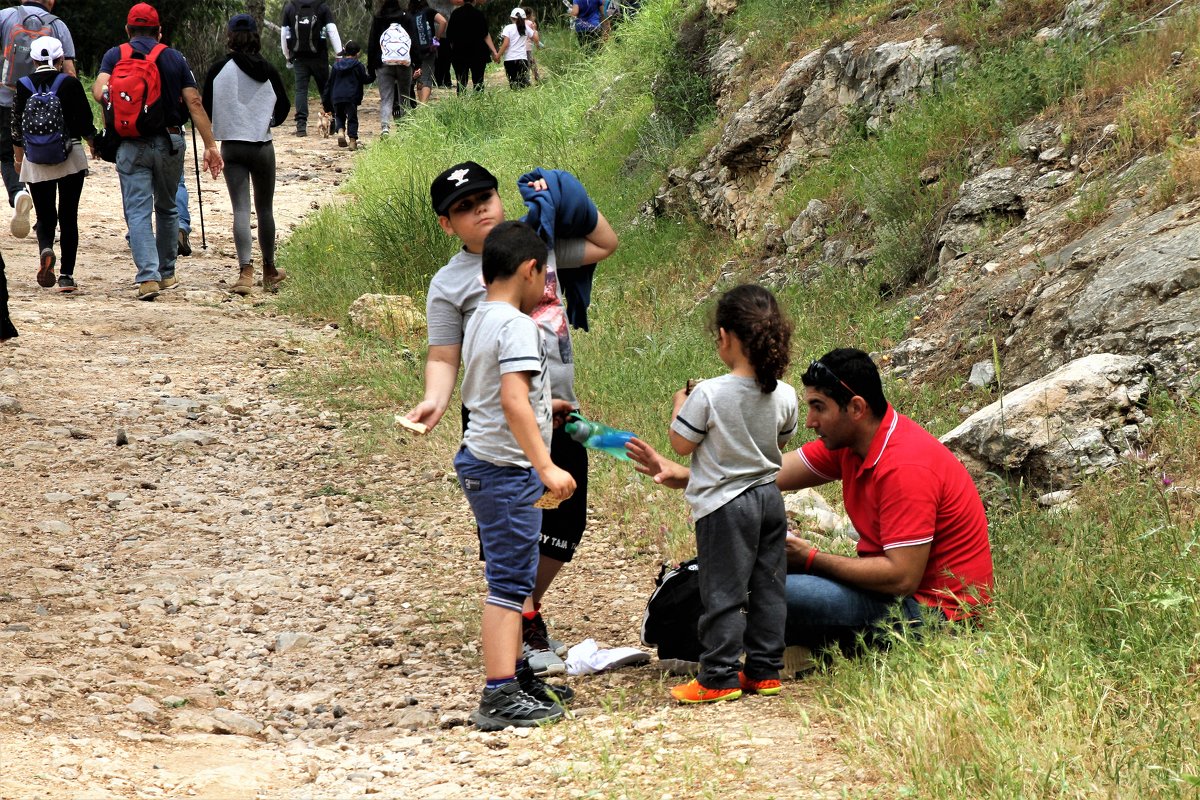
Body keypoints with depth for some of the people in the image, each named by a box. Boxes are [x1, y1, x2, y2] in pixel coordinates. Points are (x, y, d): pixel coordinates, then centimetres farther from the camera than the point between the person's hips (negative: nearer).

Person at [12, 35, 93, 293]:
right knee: (68, 216, 5)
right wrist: (94, 144, 21)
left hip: (35, 160, 1)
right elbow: (85, 122, 0)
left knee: (45, 216, 9)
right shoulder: (70, 84, -4)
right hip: (71, 159, -1)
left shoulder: (23, 86, 0)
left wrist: (18, 158, 19)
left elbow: (17, 126, 5)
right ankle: (66, 275, 1)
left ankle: (45, 250, -23)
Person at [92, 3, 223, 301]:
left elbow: (99, 92, -13)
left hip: (131, 145, -2)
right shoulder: (175, 58, 5)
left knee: (138, 212, -2)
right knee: (167, 209, 19)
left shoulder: (114, 56, 3)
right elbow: (194, 104, -3)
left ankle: (148, 277, -17)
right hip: (170, 141, 2)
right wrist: (210, 145, -3)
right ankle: (167, 273, 26)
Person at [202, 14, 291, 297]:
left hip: (231, 146, -1)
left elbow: (206, 109, -1)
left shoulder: (218, 70, -7)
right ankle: (269, 272, 25)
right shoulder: (268, 71, -2)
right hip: (263, 146, 1)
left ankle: (245, 271, -18)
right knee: (265, 209, 13)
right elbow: (283, 108, 8)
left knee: (241, 210, -3)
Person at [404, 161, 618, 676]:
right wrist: (434, 401, -24)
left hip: (559, 413, 6)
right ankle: (528, 634, 8)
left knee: (567, 522, 12)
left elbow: (605, 245, 24)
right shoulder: (451, 284, -3)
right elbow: (443, 358, -6)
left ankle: (524, 608, 31)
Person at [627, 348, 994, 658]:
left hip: (933, 610, -10)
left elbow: (901, 577, -27)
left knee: (777, 594, -22)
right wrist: (683, 476, -4)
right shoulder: (848, 441, 3)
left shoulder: (904, 467, -25)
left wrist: (810, 558, -18)